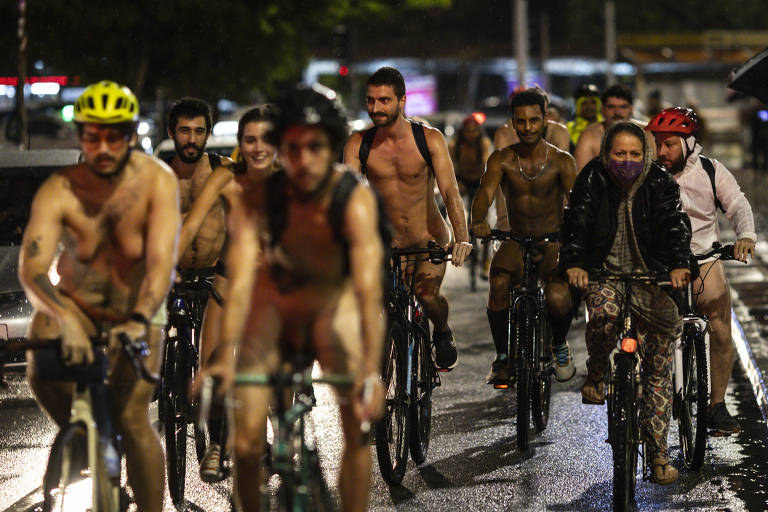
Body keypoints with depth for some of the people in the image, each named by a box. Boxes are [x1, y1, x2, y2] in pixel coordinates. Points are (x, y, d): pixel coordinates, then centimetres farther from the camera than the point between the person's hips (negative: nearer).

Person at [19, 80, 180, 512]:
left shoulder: (157, 180, -20)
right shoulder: (58, 192, -21)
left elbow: (162, 259, -29)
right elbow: (32, 268, -32)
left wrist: (140, 320, -47)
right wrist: (64, 318, -52)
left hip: (137, 314, -1)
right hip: (75, 304, 1)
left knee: (132, 420, -16)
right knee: (41, 368, -29)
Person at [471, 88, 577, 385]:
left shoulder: (561, 161, -4)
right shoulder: (502, 159, -1)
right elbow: (486, 191, -17)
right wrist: (478, 221, -39)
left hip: (553, 242, -1)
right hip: (517, 243, 1)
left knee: (558, 299, -29)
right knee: (499, 283, -32)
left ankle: (559, 344, 7)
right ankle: (502, 356, -14)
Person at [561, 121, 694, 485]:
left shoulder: (659, 183, -4)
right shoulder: (593, 180, -4)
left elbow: (674, 224, -15)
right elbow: (577, 222, -15)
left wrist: (679, 264, -35)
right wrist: (572, 263, -34)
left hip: (649, 277, 1)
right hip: (604, 271, -1)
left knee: (659, 370, -1)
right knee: (604, 311, -37)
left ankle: (658, 453, 7)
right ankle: (595, 376, -7)